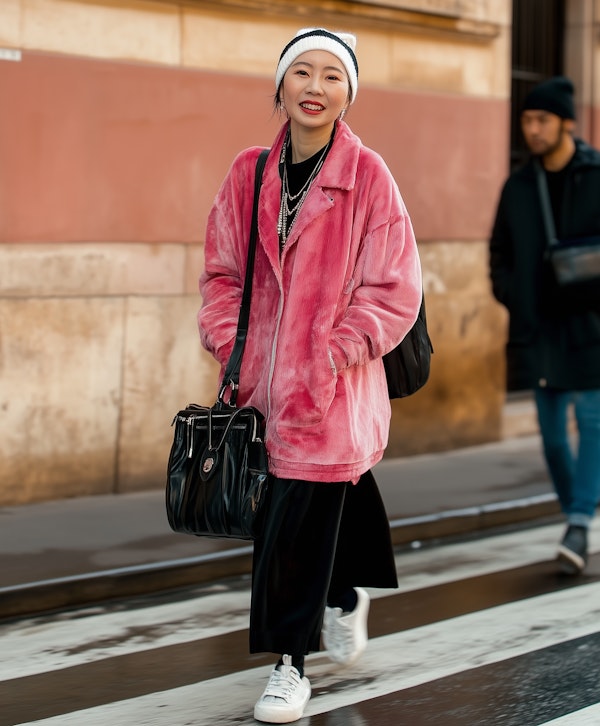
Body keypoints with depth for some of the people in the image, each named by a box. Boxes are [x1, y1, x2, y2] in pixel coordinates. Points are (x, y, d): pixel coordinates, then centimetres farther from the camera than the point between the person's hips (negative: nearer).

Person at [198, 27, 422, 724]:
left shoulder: (368, 177, -9)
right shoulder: (249, 172, 3)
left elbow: (394, 290, -7)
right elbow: (221, 269, 12)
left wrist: (336, 353, -14)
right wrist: (230, 345, 0)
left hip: (332, 385, -4)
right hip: (263, 377, 4)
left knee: (303, 519, -4)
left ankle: (292, 662, 8)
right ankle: (345, 596, 43)